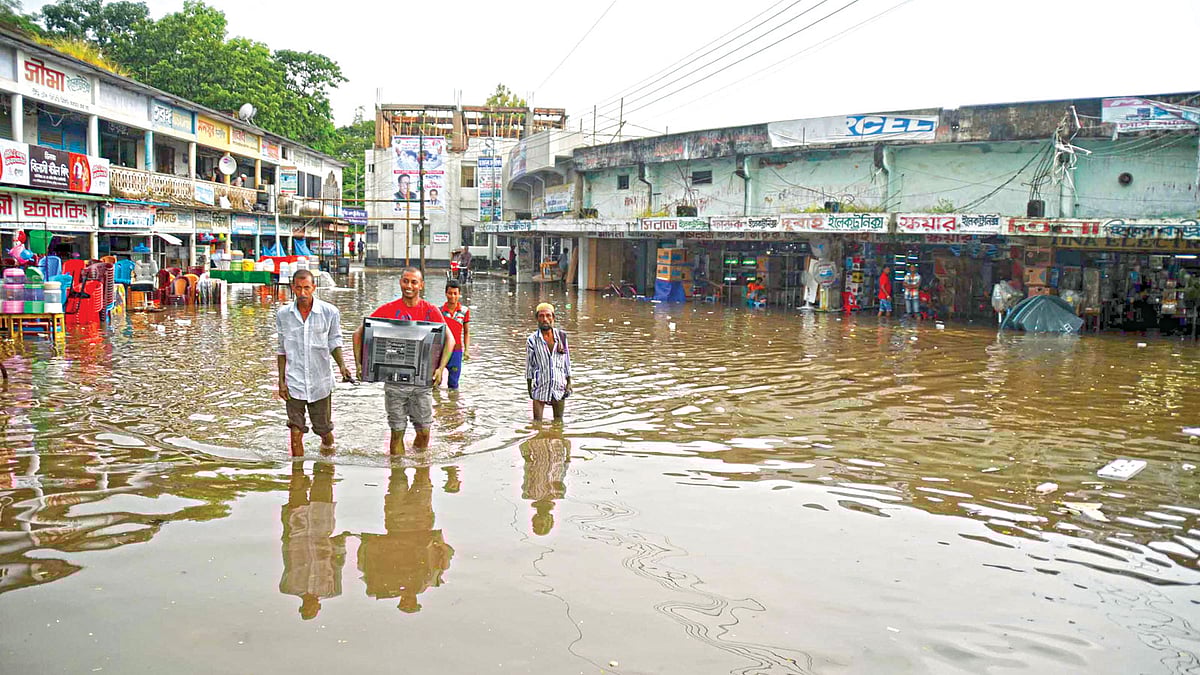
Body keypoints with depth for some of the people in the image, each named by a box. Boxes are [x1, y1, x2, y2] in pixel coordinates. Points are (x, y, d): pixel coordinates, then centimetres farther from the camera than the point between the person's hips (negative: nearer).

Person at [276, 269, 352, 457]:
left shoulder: (330, 312, -6)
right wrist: (281, 381, 4)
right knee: (296, 432, -2)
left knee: (324, 429, 13)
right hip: (294, 383, 0)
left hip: (320, 382, 0)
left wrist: (341, 365, -13)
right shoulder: (283, 314, -1)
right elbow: (282, 350, 8)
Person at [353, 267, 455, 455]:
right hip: (394, 381, -1)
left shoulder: (430, 311, 0)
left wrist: (441, 368, -16)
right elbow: (359, 333, 3)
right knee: (397, 431, 5)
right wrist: (359, 364, -8)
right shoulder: (388, 310, -1)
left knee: (424, 431, 6)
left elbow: (449, 339, -3)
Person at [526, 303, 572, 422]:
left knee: (558, 421, 12)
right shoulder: (532, 339, -6)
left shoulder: (561, 336, 1)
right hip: (540, 386, -2)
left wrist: (569, 383, 6)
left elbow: (567, 362, 8)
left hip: (559, 386, 2)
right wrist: (529, 387, 4)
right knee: (537, 422, -2)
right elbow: (529, 365, 1)